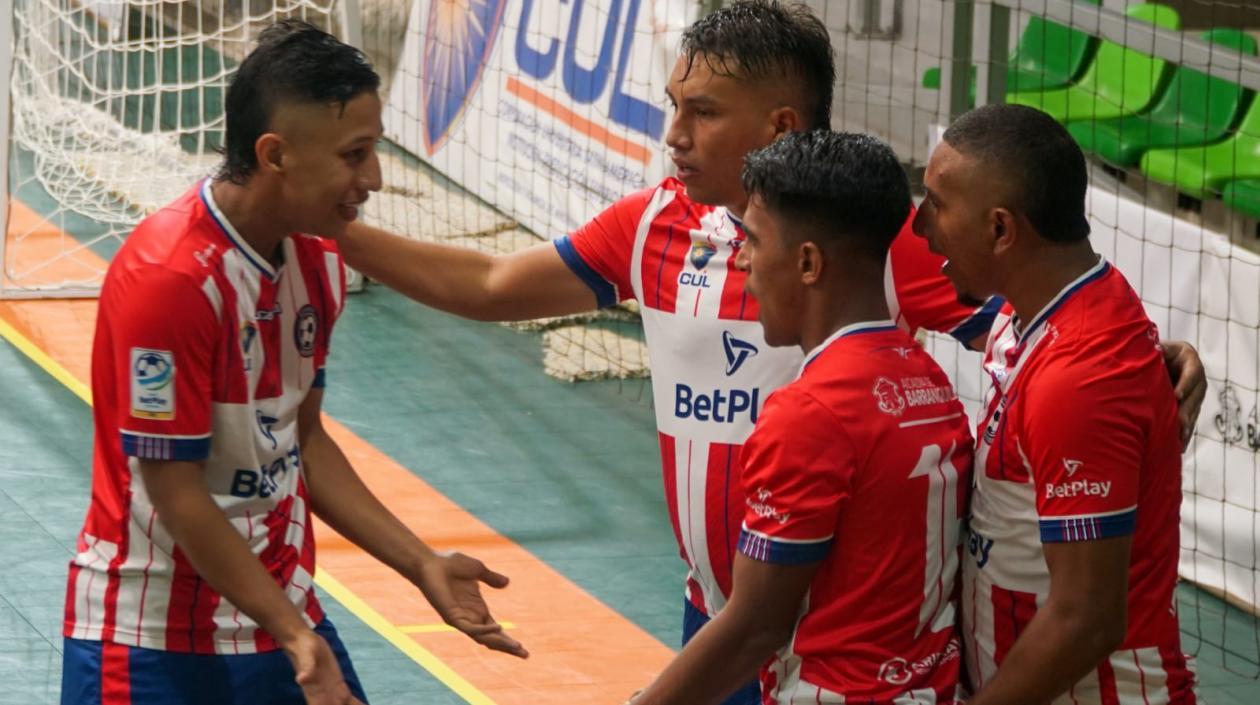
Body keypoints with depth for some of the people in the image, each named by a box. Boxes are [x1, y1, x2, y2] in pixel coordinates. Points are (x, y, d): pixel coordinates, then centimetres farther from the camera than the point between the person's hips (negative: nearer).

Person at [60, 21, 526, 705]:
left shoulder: (317, 261, 3)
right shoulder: (169, 276, -21)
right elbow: (175, 492, -20)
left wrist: (423, 565, 8)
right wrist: (295, 635, -21)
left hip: (282, 610, 7)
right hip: (153, 642, -7)